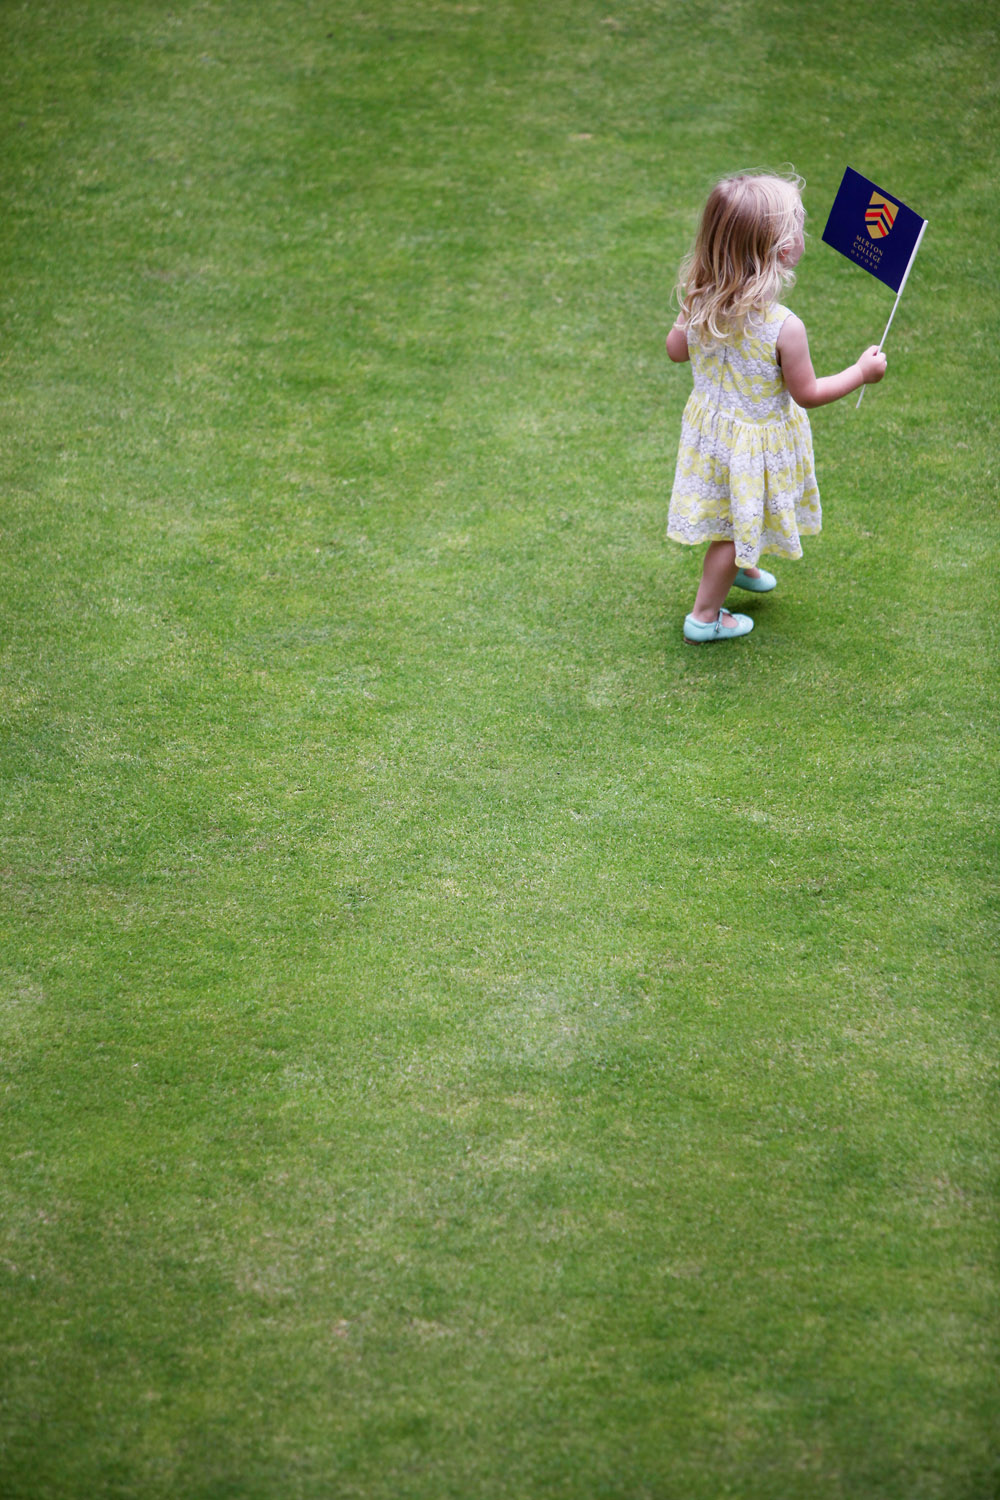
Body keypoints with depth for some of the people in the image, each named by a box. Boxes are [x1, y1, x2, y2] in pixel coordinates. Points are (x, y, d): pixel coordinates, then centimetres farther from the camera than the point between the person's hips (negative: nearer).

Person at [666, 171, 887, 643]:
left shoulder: (699, 303, -18)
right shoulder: (784, 328, -34)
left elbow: (676, 349, 1)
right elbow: (807, 394, -19)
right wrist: (862, 372, -6)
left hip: (708, 424, 6)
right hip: (754, 441, -6)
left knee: (733, 516, 31)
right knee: (736, 526, 15)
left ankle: (737, 566, 58)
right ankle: (705, 616, 30)